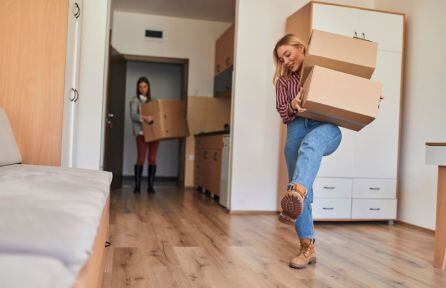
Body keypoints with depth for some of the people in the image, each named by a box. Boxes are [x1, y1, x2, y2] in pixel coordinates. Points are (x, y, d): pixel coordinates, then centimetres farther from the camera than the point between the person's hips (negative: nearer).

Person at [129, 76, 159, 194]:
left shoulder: (153, 101, 17)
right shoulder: (135, 101, 4)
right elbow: (133, 115, -12)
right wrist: (144, 117, -30)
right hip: (142, 132, -3)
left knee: (152, 159, 0)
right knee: (141, 158, -9)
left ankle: (150, 186, 4)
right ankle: (137, 185, -4)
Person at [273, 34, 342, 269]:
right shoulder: (283, 80, 21)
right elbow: (283, 113, 9)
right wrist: (292, 106, -15)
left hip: (327, 126, -3)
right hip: (297, 129, 3)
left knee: (310, 144, -41)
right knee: (303, 190, -5)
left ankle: (296, 193, -67)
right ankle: (307, 247, 1)